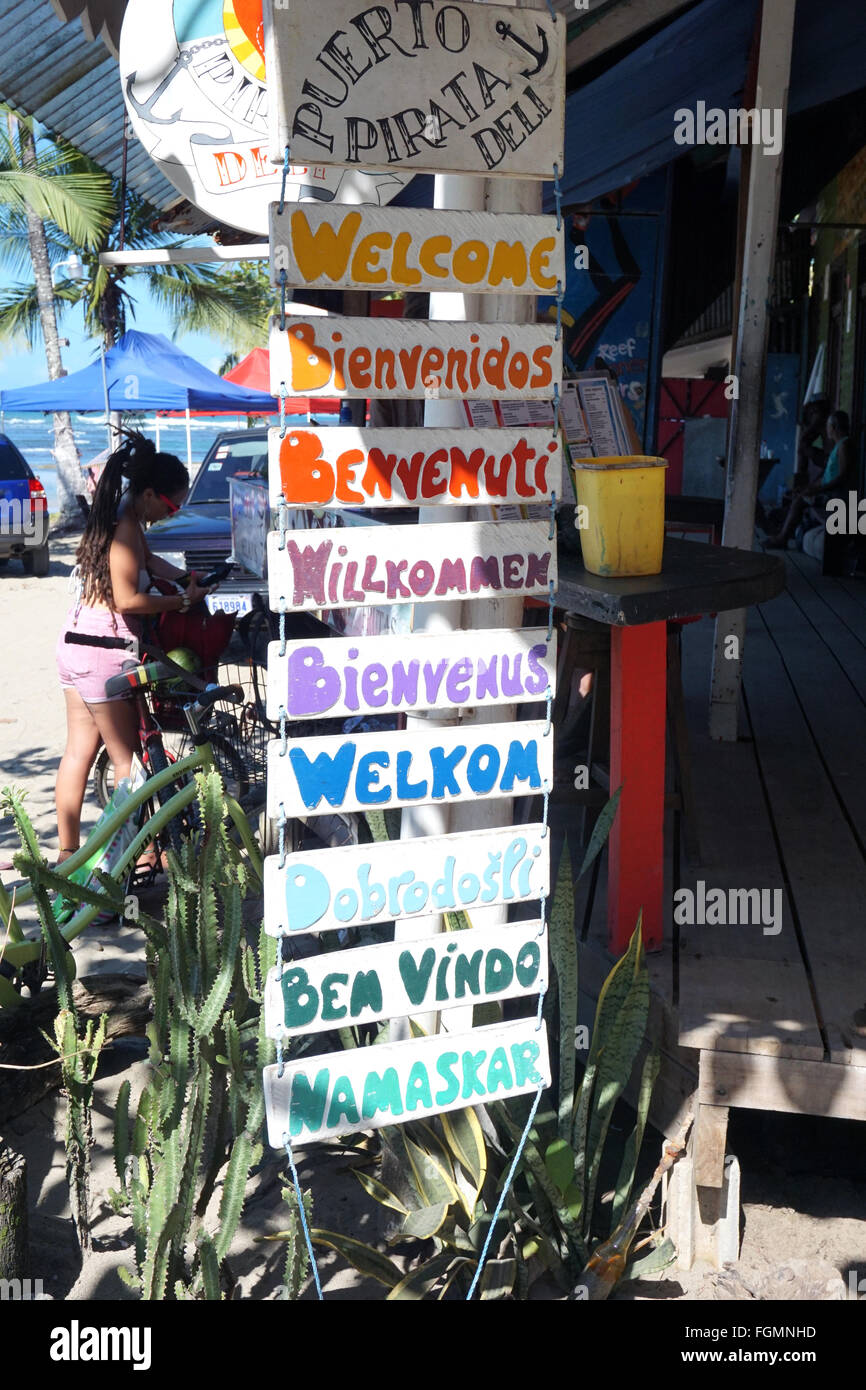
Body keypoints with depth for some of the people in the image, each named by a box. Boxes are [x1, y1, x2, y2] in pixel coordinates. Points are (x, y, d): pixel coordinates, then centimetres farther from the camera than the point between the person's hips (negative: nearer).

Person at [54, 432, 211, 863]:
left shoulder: (121, 520, 12)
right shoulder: (127, 528, -17)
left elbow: (144, 560, 29)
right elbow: (126, 600, -23)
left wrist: (184, 578, 15)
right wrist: (184, 600, -14)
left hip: (76, 642, 9)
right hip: (104, 650, -9)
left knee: (78, 751, 13)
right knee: (127, 758, 1)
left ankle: (67, 853, 20)